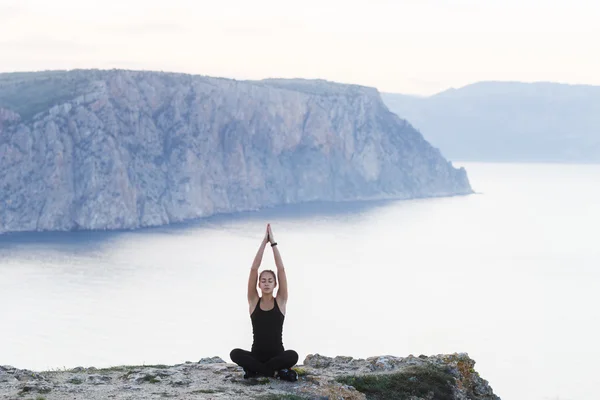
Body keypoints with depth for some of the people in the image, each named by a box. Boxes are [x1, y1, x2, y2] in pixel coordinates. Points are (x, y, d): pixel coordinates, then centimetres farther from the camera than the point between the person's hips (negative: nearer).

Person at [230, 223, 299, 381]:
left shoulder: (280, 301, 3)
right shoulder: (254, 301, 4)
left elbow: (281, 269, -4)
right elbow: (254, 269, -4)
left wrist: (273, 242, -4)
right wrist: (264, 241, -4)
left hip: (277, 355, -1)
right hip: (256, 355, 1)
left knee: (293, 356, -35)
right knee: (235, 354, -31)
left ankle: (254, 370, -17)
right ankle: (276, 371, -21)